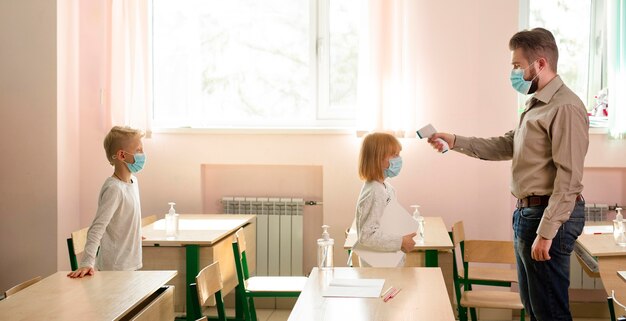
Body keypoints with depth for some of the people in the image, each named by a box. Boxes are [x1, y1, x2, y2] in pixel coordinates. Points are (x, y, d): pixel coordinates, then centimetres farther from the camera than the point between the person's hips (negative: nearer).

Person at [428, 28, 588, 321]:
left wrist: (546, 233, -23)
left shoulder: (565, 107, -17)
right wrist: (455, 141, 14)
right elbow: (507, 145, 20)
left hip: (548, 215, -10)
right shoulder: (536, 104, 15)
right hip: (527, 210, 10)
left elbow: (568, 178, -22)